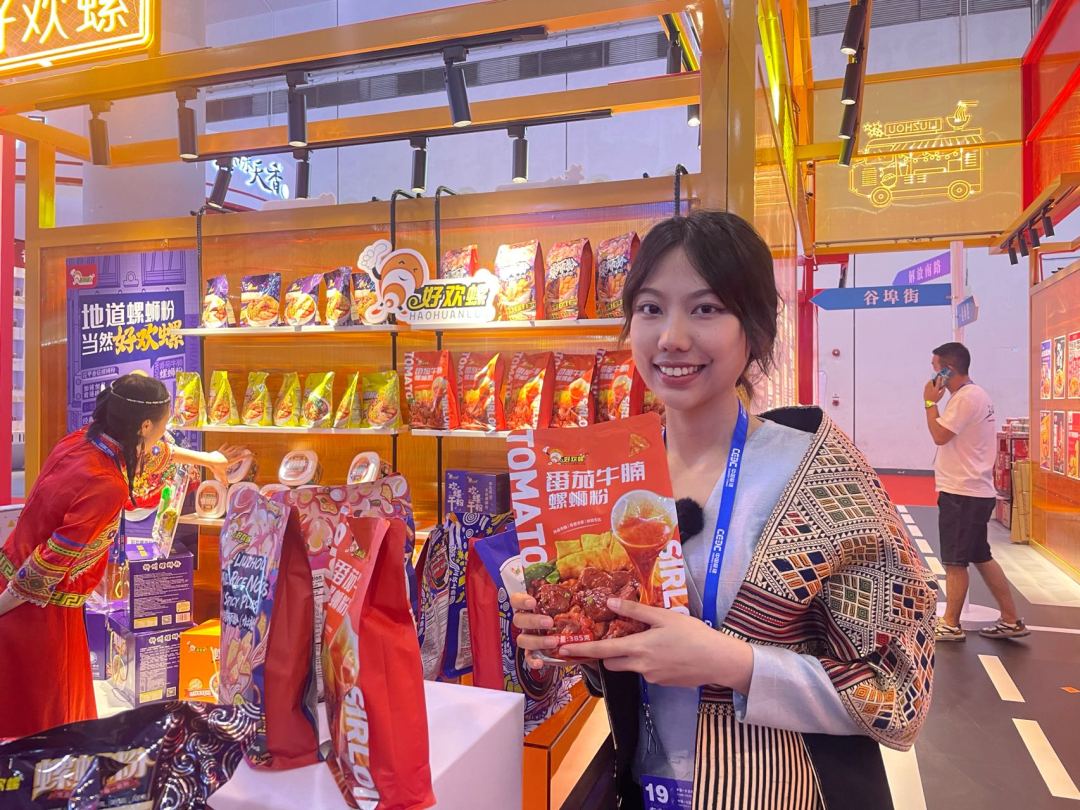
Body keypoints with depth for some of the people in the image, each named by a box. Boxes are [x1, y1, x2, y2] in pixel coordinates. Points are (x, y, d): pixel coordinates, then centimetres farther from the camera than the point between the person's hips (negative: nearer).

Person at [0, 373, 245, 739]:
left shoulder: (81, 439, -4)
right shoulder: (108, 488, -30)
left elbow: (146, 449, 15)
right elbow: (52, 561, -26)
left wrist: (206, 458, 27)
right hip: (40, 608, -8)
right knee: (46, 722, 13)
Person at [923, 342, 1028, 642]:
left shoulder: (966, 397, -17)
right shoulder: (974, 394, 15)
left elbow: (939, 435, -19)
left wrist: (930, 402, -12)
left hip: (962, 492, -10)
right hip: (973, 490, 10)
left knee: (955, 561, 0)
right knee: (981, 558, 16)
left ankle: (950, 625, 11)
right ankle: (1011, 621, 23)